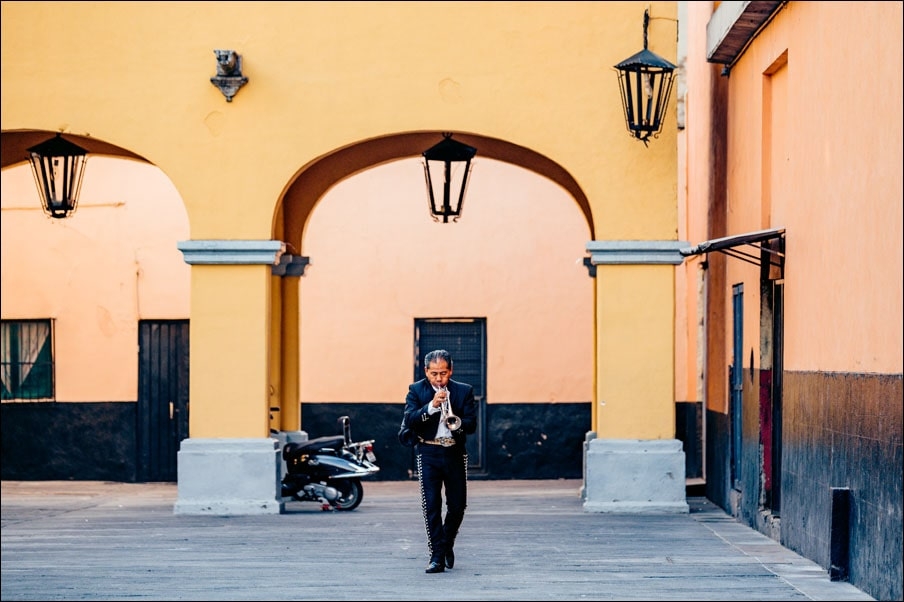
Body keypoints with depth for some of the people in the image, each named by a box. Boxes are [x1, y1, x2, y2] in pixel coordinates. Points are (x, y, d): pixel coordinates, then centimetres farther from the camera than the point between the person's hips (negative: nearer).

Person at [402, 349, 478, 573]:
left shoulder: (464, 391, 4)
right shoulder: (416, 390, 2)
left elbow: (471, 425, -3)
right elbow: (409, 421, -11)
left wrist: (456, 422, -24)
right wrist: (431, 406, -23)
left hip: (455, 454, 2)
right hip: (428, 454, -2)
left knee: (458, 505, 6)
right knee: (431, 506, -5)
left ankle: (447, 544, 32)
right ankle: (437, 557, -2)